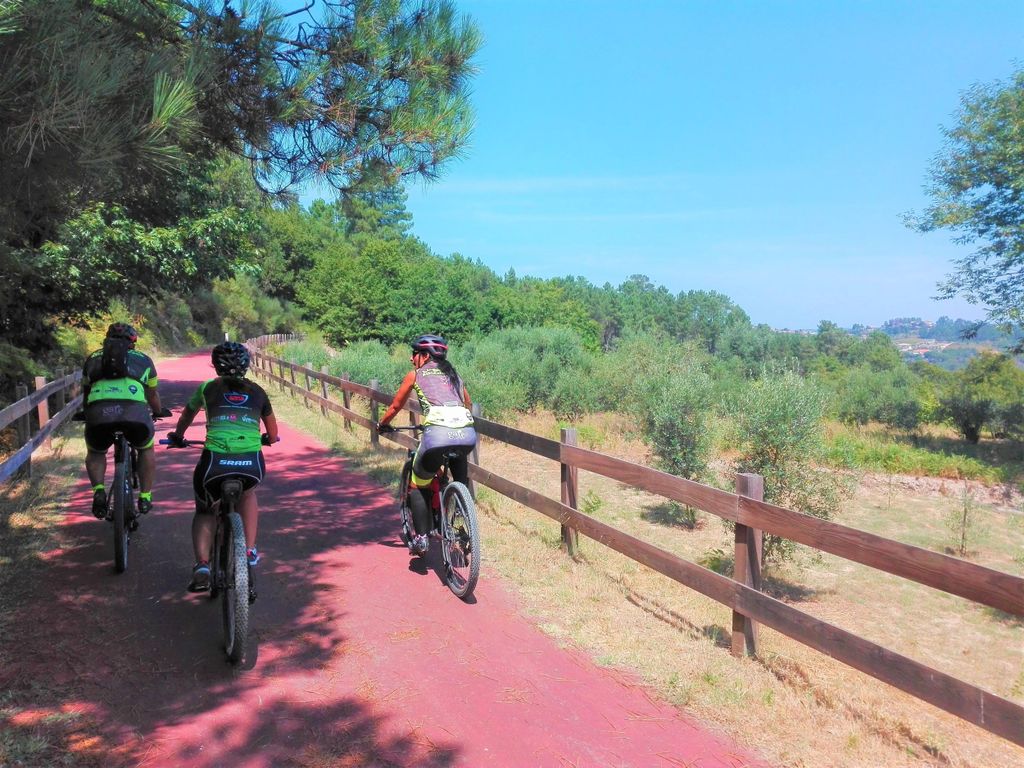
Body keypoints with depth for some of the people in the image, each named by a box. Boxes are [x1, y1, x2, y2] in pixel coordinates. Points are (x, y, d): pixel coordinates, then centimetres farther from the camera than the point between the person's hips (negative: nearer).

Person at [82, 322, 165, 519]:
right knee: (146, 449, 28)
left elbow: (85, 394, 43)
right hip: (134, 410, -1)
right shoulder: (143, 359, 28)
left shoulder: (93, 358, 31)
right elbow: (153, 395, 40)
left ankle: (98, 490, 7)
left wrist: (86, 414, 63)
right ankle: (145, 497, 23)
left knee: (95, 453, 30)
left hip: (98, 412, 1)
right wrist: (158, 412, 60)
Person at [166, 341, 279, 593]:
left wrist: (177, 437, 56)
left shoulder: (207, 388, 17)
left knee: (204, 511, 26)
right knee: (247, 494, 35)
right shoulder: (257, 391, 20)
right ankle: (249, 550, 25)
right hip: (252, 463, 1)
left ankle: (202, 565, 7)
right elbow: (273, 435, 28)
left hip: (215, 461, -1)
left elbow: (185, 418, 36)